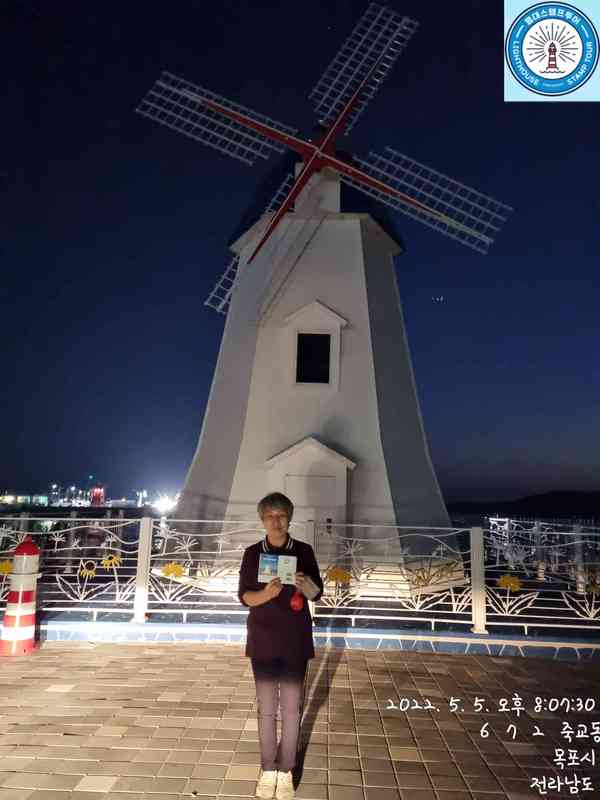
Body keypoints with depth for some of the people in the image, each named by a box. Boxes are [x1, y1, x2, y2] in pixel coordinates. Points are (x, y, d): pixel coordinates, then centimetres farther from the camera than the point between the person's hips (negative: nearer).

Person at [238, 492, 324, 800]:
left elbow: (317, 593, 1)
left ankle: (286, 770, 21)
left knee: (292, 706, 6)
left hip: (295, 640, 0)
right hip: (263, 640, 0)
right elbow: (244, 596, -3)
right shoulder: (252, 553, -2)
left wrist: (303, 584, -22)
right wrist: (266, 594, -23)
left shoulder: (304, 551, -2)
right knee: (266, 707, 8)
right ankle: (268, 769, 23)